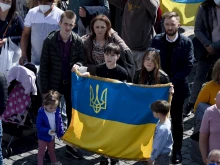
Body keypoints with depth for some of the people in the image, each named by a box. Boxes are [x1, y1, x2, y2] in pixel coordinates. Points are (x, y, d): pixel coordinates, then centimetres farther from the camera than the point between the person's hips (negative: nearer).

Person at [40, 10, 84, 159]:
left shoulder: (78, 41, -6)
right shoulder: (49, 41, -11)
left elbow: (82, 59, 4)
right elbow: (44, 66, -8)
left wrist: (78, 65, -21)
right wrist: (44, 89, -8)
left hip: (72, 84, 2)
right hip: (54, 84, -2)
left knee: (72, 115, 10)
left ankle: (70, 145, 26)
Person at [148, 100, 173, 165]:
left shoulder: (163, 129, -35)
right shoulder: (162, 121, -7)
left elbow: (159, 146, -25)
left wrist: (152, 158, -14)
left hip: (162, 154, -9)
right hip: (160, 152, 9)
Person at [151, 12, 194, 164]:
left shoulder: (186, 42, -5)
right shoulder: (157, 40, 0)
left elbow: (188, 65, -9)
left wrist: (172, 81, -18)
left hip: (177, 87, -1)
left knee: (177, 121, 9)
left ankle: (177, 151, 20)